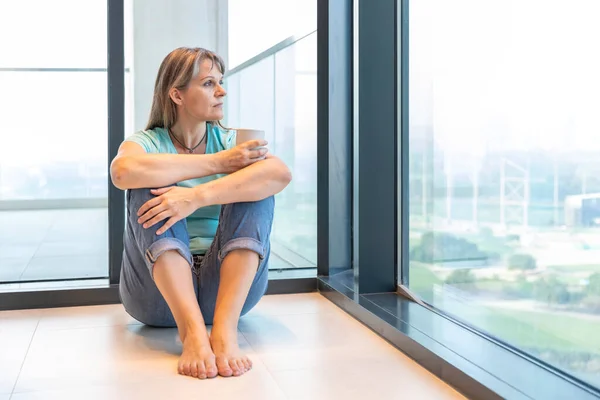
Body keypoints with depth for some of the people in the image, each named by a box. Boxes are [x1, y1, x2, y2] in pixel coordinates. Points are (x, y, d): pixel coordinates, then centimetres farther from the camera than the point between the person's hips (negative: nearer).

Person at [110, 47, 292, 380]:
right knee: (151, 187, -21)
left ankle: (225, 328, -35)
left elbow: (281, 173, -18)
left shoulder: (232, 141, 8)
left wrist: (197, 197, -30)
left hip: (230, 285, 1)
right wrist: (217, 162, -19)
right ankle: (192, 331, -39)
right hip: (159, 292, -1)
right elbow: (123, 171, -24)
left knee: (256, 184, -17)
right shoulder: (146, 142, 5)